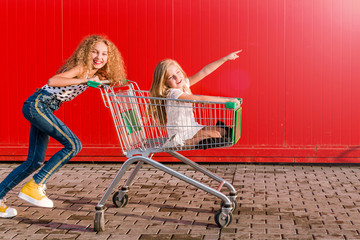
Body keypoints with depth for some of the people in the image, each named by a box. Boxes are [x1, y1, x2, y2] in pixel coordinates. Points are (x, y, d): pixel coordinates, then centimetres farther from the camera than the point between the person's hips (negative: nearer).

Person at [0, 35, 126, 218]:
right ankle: (33, 187, -10)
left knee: (35, 162, 8)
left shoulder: (96, 75, 12)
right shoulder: (81, 68, -14)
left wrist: (116, 80, 11)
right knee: (73, 145, -16)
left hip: (43, 109, 9)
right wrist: (85, 80, -29)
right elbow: (53, 81, -27)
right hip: (37, 104, -9)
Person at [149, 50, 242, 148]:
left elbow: (205, 71, 0)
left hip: (191, 127, 8)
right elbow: (202, 99, -31)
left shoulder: (185, 83, -1)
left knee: (223, 131, 0)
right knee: (216, 134, -20)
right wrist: (227, 100, -29)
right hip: (181, 136, -8)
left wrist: (225, 58, -3)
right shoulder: (173, 93, -26)